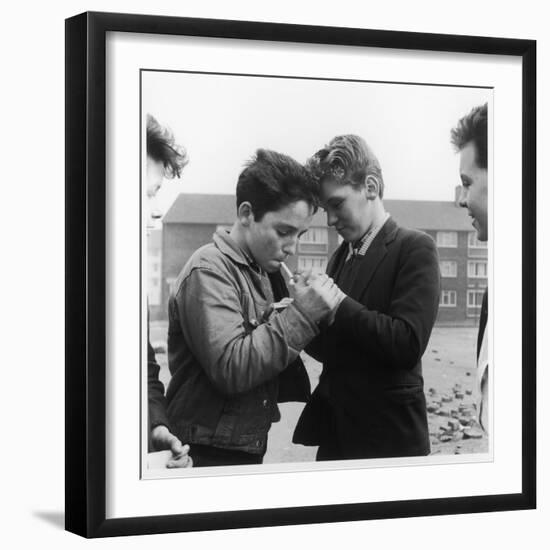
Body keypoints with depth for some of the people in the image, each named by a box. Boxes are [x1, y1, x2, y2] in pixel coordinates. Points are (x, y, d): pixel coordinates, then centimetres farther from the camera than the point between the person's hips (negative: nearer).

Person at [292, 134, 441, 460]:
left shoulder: (414, 249, -9)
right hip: (334, 432, 6)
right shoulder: (340, 258, 13)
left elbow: (407, 343, -20)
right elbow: (335, 349, 13)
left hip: (389, 438, -6)